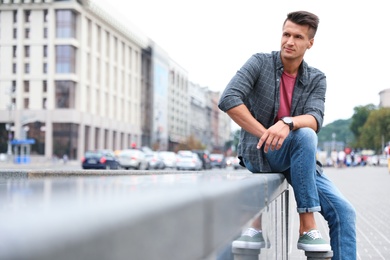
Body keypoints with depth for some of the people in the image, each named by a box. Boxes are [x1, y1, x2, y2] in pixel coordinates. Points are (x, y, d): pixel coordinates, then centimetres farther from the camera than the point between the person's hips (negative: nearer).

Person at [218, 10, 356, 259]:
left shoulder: (317, 79, 2)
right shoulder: (260, 63, -7)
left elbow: (315, 119, -15)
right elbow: (228, 100, -20)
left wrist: (287, 123, -37)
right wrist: (265, 134, -23)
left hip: (298, 159, 5)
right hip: (258, 152, -4)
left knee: (343, 211, -11)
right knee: (305, 136, -35)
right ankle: (307, 227, -28)